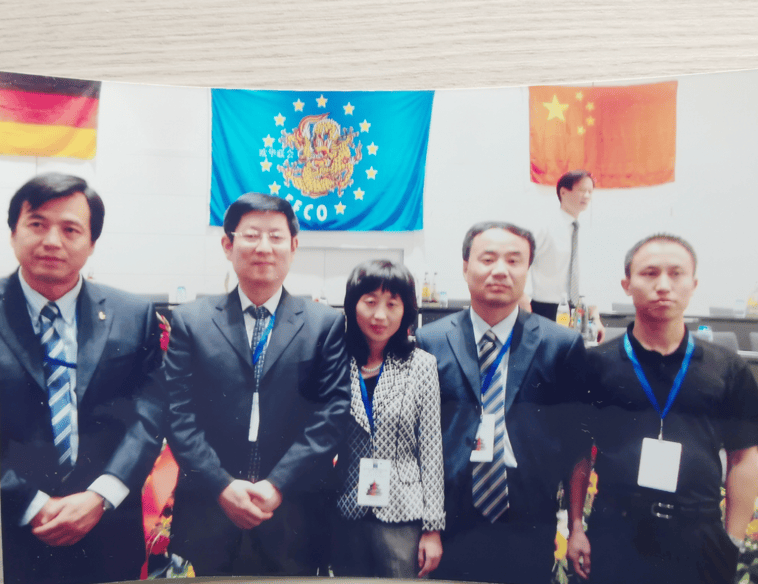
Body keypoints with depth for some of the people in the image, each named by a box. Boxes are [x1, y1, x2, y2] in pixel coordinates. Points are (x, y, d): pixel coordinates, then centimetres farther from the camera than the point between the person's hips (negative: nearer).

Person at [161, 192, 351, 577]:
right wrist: (222, 486, -11)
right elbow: (179, 415, -2)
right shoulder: (190, 321, 3)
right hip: (208, 519, 1)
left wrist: (278, 486, -12)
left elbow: (331, 415, -5)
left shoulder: (325, 324, 1)